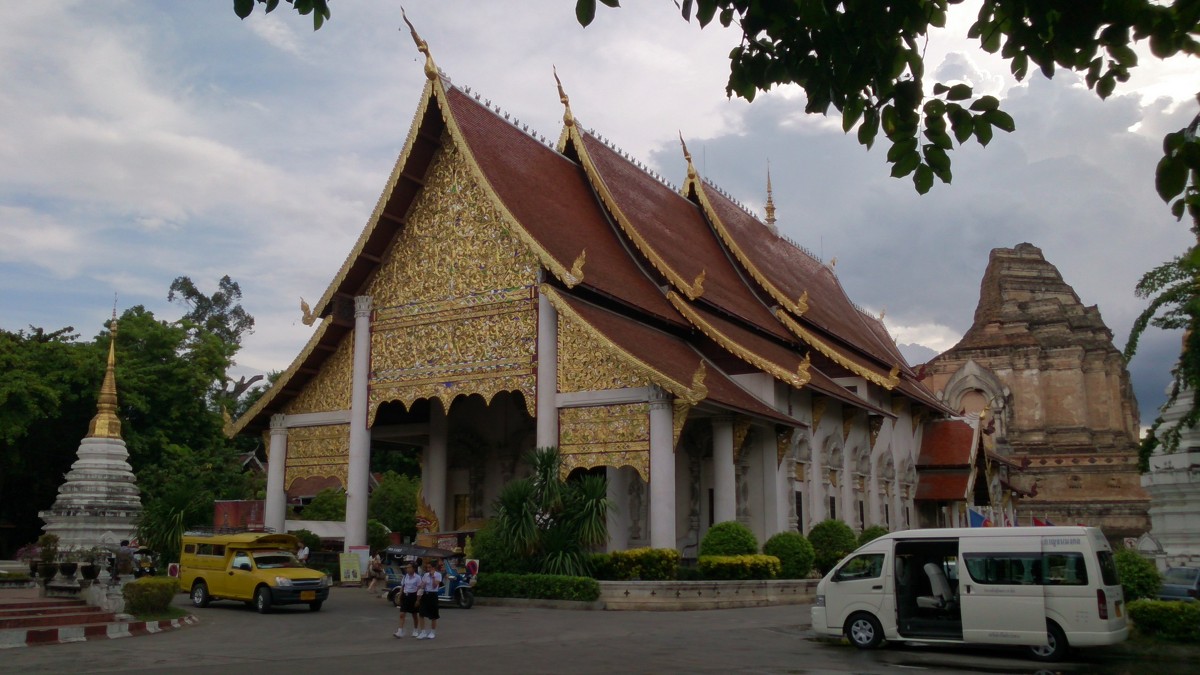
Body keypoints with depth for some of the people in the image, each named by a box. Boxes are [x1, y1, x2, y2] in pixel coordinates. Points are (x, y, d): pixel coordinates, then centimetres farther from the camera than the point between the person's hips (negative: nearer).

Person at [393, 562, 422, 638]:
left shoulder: (417, 577, -9)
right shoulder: (405, 576, 5)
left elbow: (419, 589, -8)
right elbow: (402, 587, 11)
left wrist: (418, 600, -12)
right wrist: (400, 597, 6)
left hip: (413, 596, -4)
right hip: (405, 596, 4)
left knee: (414, 615, 10)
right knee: (402, 614, -7)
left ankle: (415, 631, 26)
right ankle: (400, 632, -11)